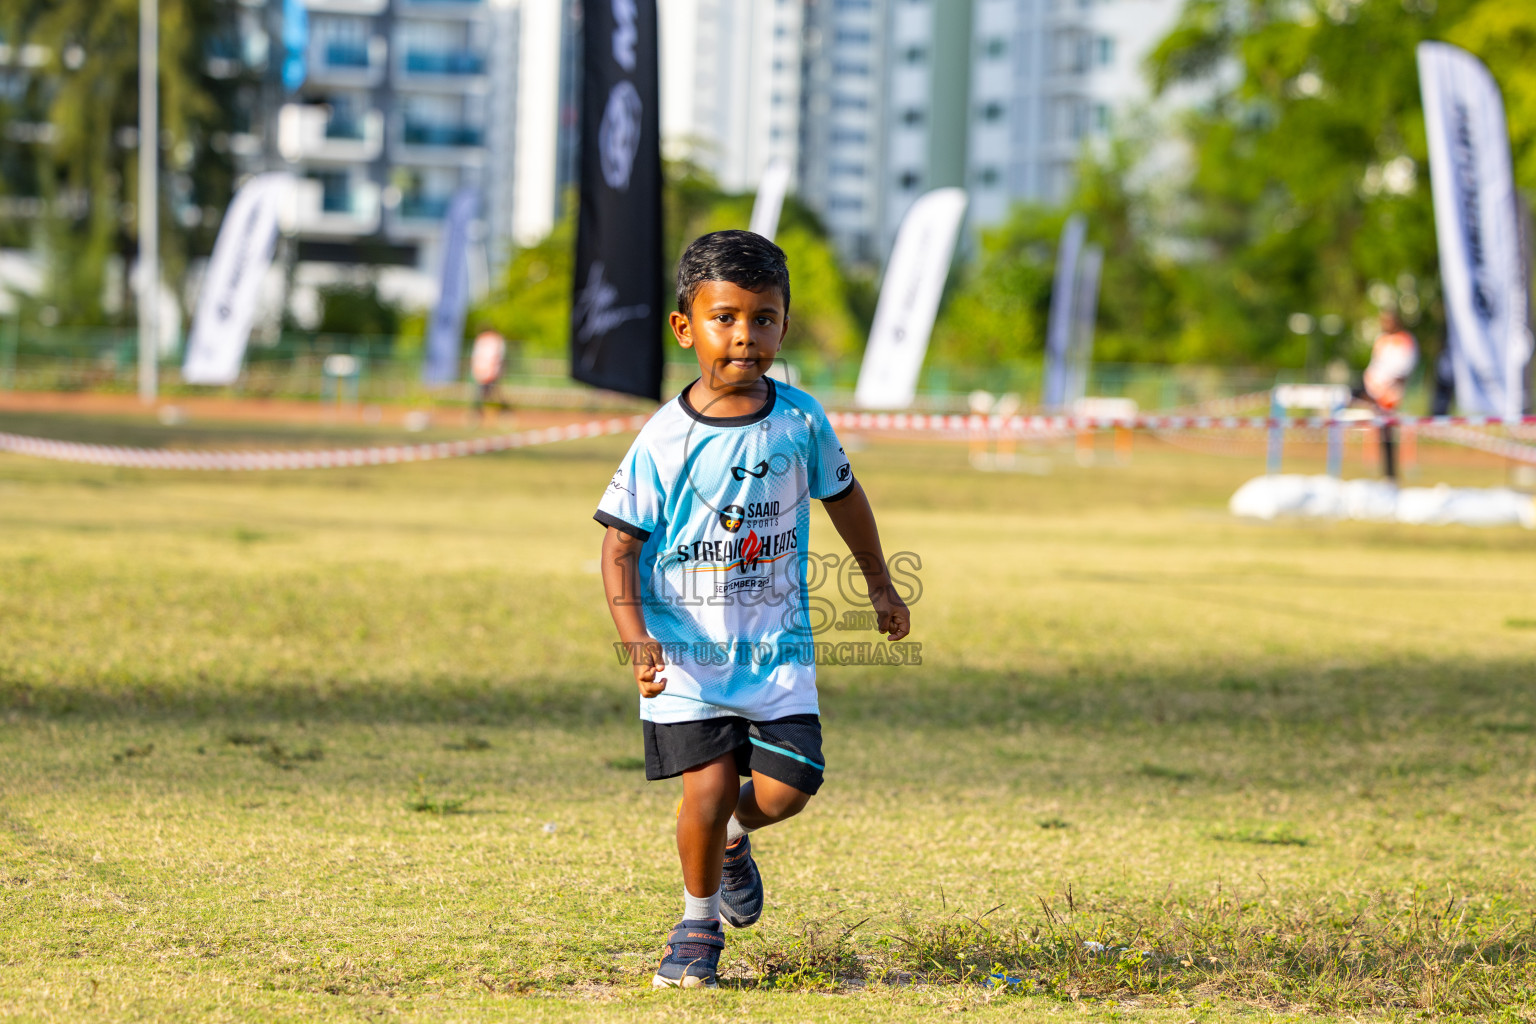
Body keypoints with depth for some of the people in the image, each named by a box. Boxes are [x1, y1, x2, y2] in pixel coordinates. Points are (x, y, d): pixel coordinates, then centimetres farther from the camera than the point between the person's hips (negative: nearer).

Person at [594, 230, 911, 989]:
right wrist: (636, 639, -22)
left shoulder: (800, 421, -1)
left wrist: (880, 586, 27)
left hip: (777, 647, 2)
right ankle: (699, 921, 14)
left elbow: (842, 494, 18)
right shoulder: (665, 440, -10)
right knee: (709, 785, -12)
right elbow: (619, 548, -9)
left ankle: (734, 838, 28)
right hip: (685, 649, -2)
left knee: (786, 788, -9)